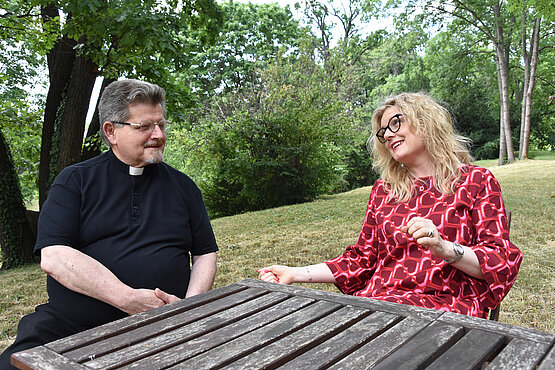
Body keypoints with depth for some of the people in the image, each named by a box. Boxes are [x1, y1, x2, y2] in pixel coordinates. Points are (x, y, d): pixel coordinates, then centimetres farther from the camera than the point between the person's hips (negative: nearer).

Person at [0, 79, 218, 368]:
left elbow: (205, 253, 13)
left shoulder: (182, 186, 13)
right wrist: (130, 299, -16)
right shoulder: (75, 181, 6)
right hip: (70, 328, -1)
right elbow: (53, 257, -7)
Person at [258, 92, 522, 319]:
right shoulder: (383, 189, 18)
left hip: (446, 302, -3)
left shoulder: (475, 181, 7)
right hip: (377, 299, 4)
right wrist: (297, 274, 8)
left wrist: (445, 249, -20)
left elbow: (501, 263, 1)